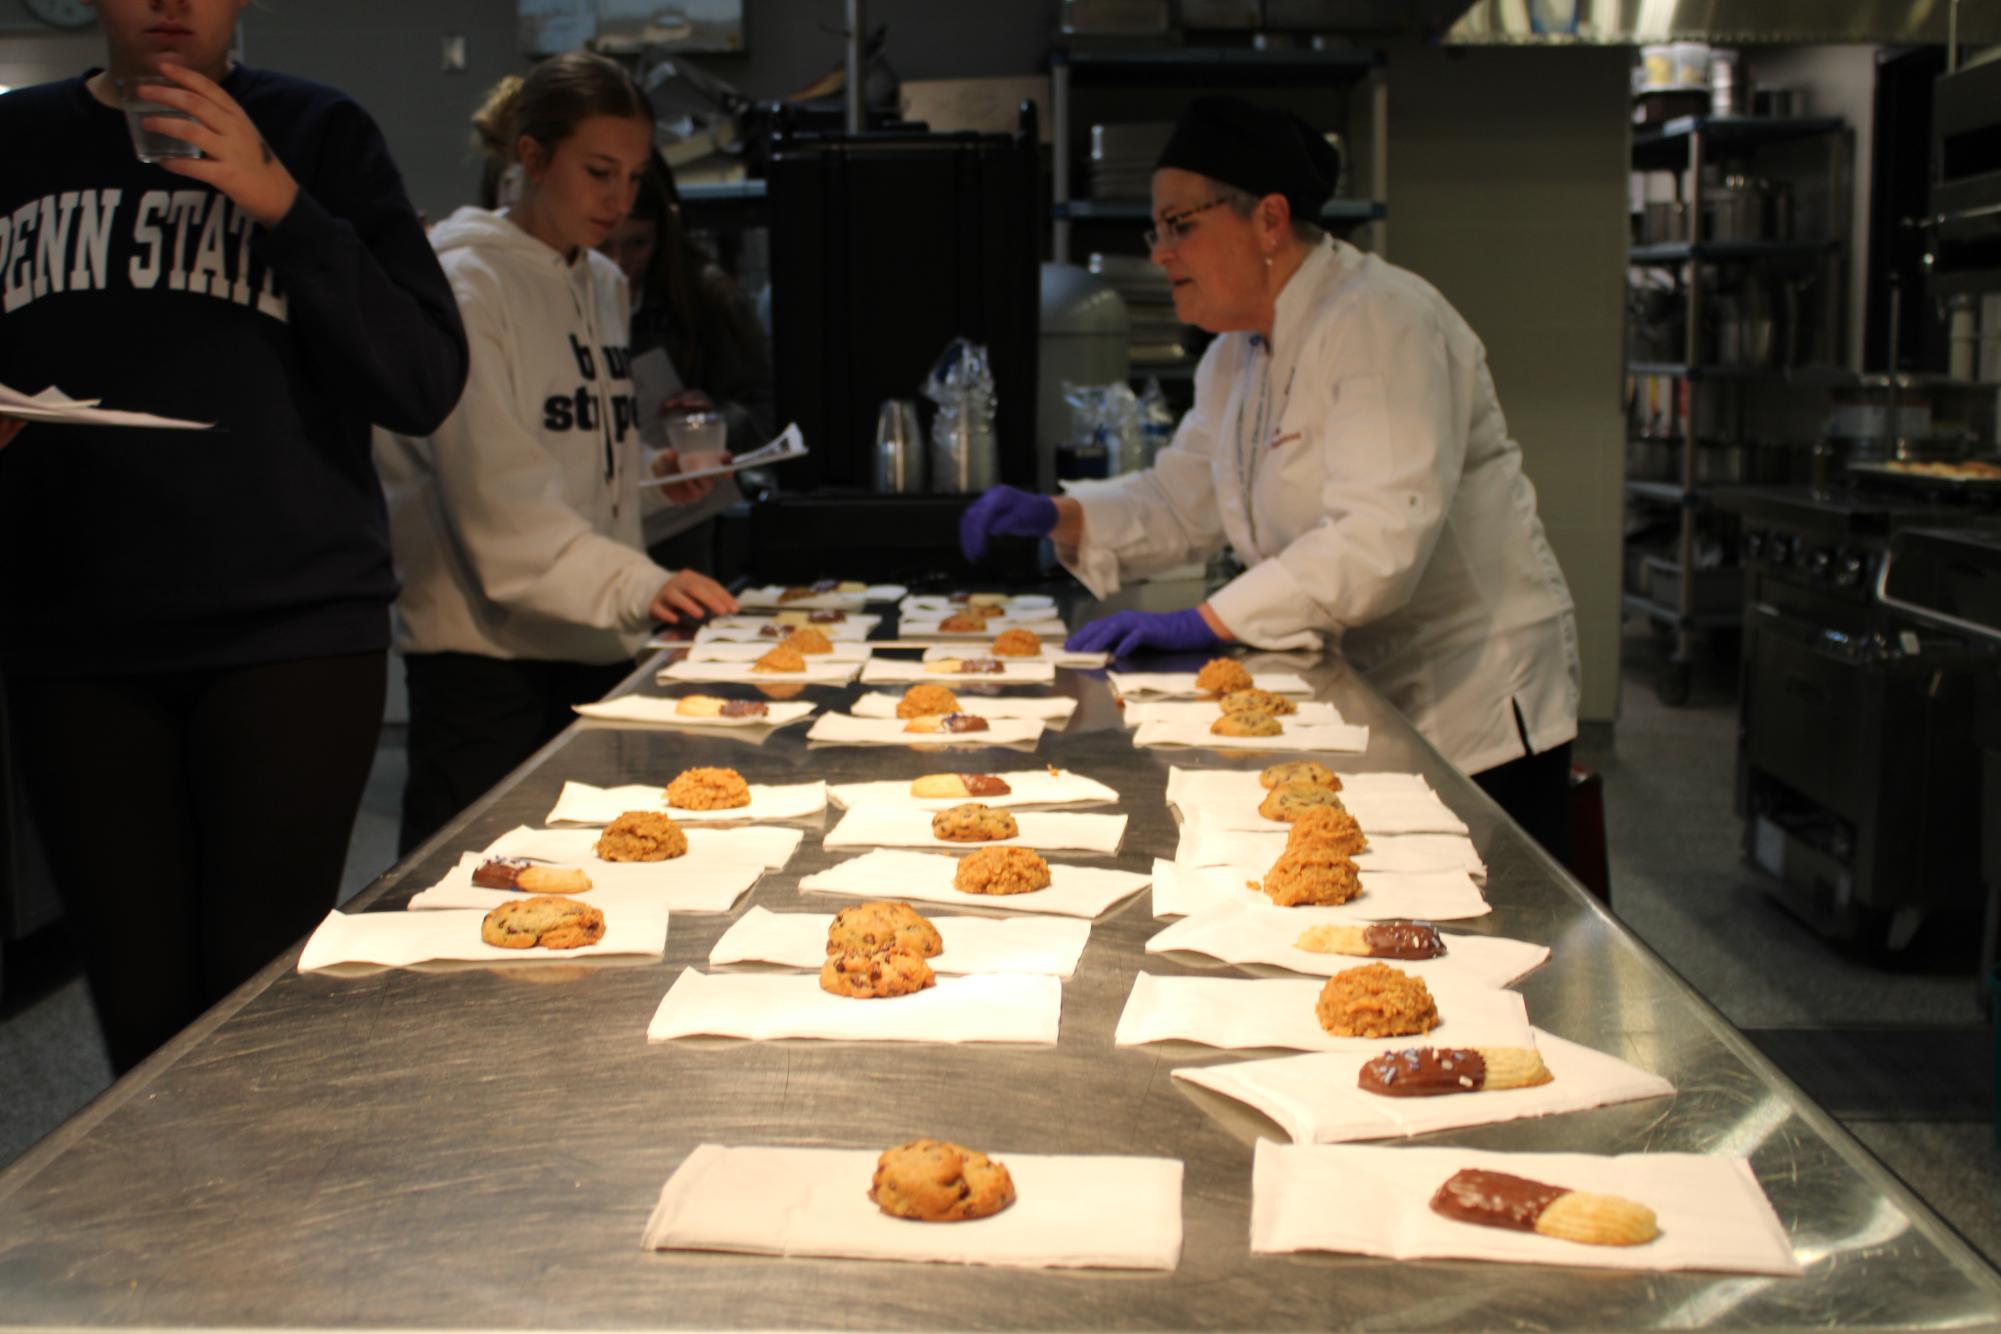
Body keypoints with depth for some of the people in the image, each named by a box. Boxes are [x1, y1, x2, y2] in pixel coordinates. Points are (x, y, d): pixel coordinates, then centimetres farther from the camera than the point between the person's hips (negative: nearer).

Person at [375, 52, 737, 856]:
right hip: (485, 648, -7)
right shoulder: (467, 283, -10)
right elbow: (497, 496, -20)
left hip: (594, 645, 7)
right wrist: (636, 586, -31)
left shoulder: (605, 285, 15)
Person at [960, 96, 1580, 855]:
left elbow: (1382, 539, -31)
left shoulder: (1381, 322, -20)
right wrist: (1061, 520, -2)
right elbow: (1182, 505, 16)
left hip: (1475, 714, -8)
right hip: (1356, 701, 8)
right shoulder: (1237, 356, 9)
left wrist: (1209, 621, -31)